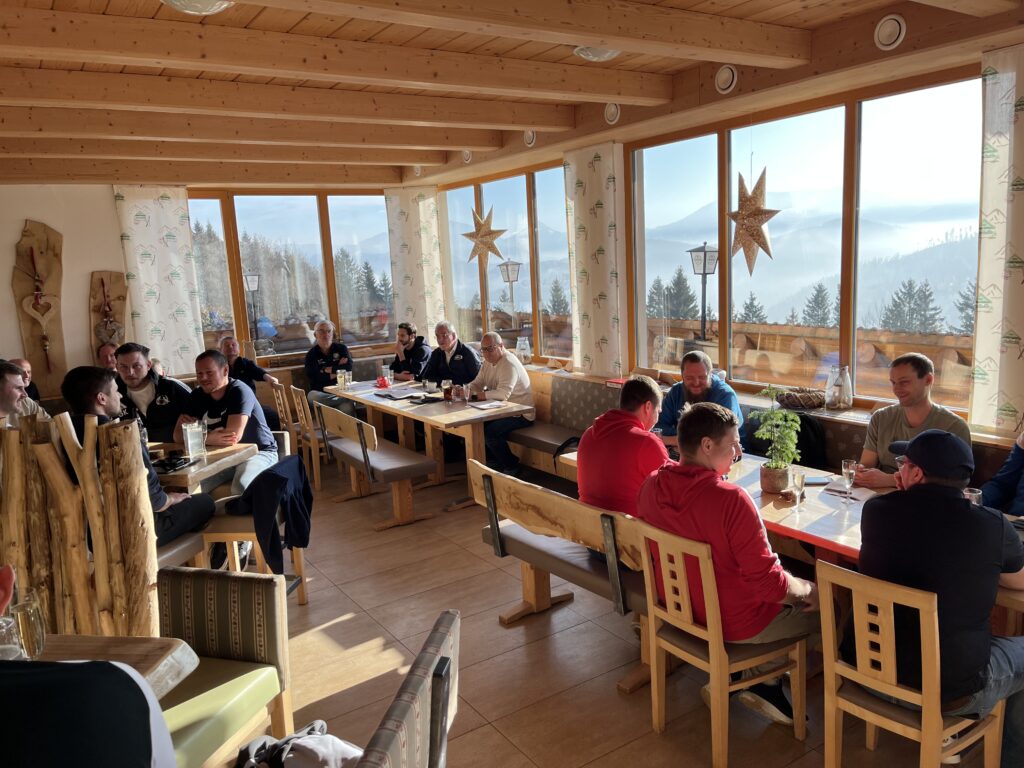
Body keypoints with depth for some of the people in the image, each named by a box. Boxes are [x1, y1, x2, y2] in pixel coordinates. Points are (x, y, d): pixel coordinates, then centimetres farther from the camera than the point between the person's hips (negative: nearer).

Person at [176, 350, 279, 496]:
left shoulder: (239, 391, -19)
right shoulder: (197, 395, 1)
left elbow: (234, 436, -29)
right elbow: (178, 435, -5)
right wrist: (211, 438, -23)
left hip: (259, 452, -6)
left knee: (240, 486, -33)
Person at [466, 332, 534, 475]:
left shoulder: (509, 364, -20)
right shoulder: (488, 362, 11)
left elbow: (503, 393, -32)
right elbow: (477, 383, 8)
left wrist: (476, 395, -25)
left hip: (521, 414, -9)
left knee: (490, 431, -26)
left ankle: (511, 466, -5)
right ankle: (495, 461, 10)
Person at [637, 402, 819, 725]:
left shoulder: (651, 485, -9)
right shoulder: (731, 499, -31)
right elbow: (769, 583, -25)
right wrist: (809, 590, -4)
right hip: (735, 625, -7)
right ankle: (764, 680, 18)